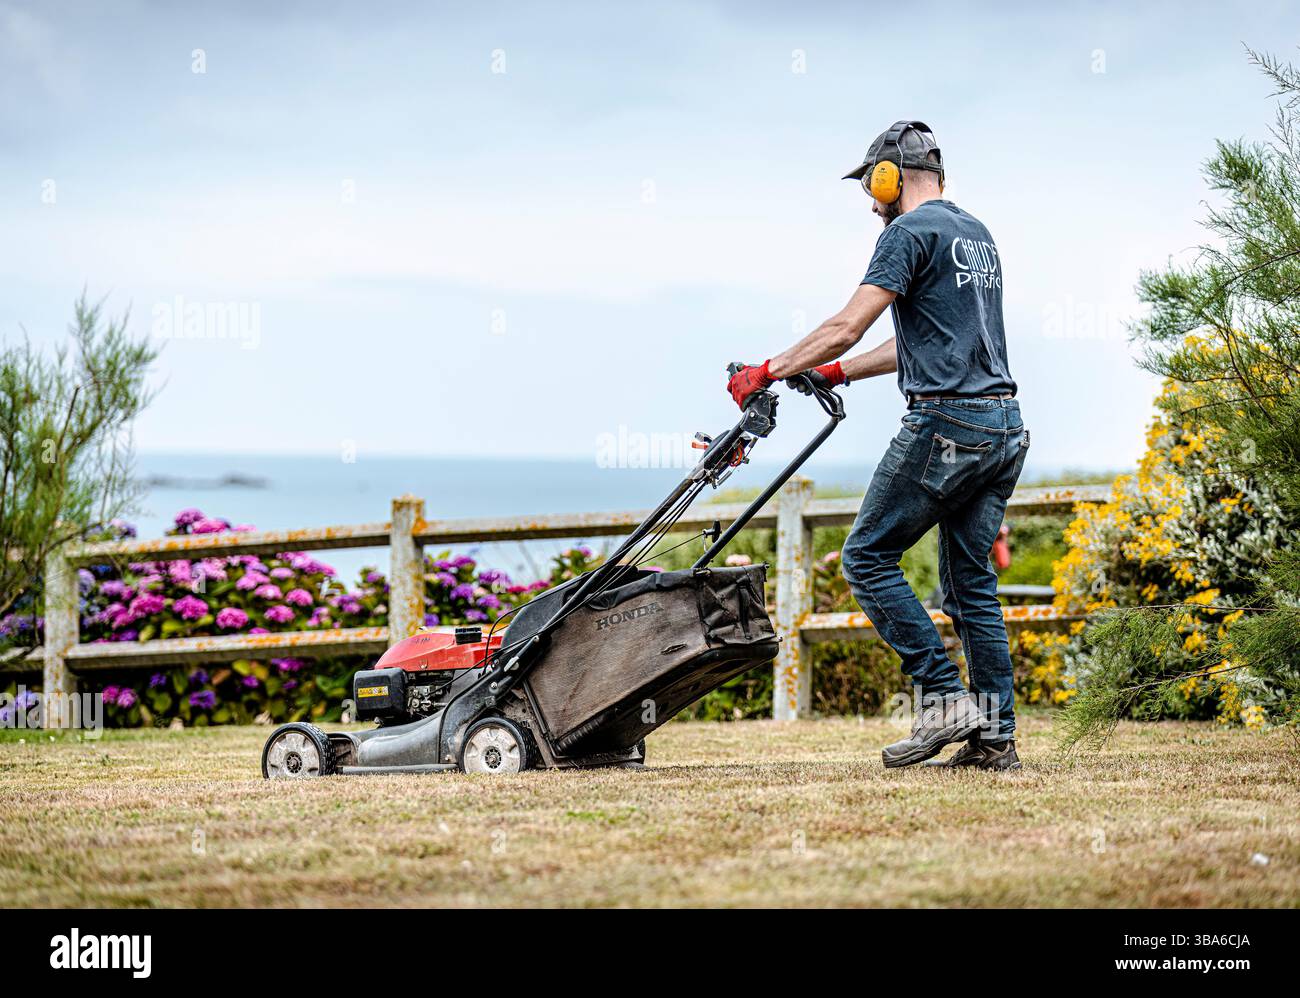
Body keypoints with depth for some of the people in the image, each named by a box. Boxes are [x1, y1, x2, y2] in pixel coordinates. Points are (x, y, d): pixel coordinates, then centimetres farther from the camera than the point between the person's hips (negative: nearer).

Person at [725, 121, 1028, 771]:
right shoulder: (978, 235, 22)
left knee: (868, 557, 0)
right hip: (1005, 426, 9)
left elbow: (847, 326, -13)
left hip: (946, 424, -9)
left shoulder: (911, 232, -6)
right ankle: (995, 736, 5)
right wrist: (835, 373, 32)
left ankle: (944, 697, -7)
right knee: (971, 582, 10)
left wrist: (769, 373, -3)